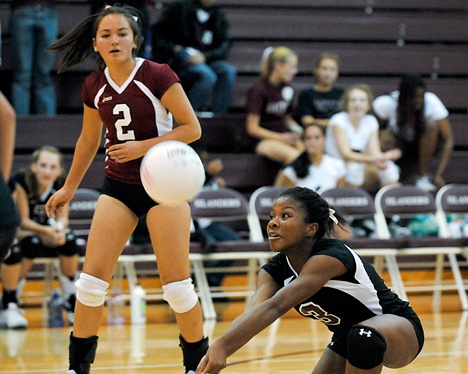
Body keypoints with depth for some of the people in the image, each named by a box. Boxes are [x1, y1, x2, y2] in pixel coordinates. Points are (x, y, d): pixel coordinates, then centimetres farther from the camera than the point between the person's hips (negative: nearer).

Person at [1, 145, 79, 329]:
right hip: (17, 231, -4)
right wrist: (48, 231, -40)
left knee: (68, 240, -25)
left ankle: (72, 302, -11)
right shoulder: (21, 181, -26)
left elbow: (63, 218, -10)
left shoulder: (62, 184, -13)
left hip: (45, 231, 4)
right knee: (32, 243, -37)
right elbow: (23, 221, -23)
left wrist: (60, 228, -35)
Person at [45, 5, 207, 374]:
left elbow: (192, 128, -11)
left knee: (176, 285, -5)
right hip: (118, 186, 4)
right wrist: (69, 188, 24)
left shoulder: (157, 76, -13)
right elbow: (89, 140, 19)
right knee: (92, 278, -4)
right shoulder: (94, 87, 3)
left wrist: (143, 147, -20)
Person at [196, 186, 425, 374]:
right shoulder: (275, 271, -11)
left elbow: (276, 306, -46)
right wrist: (216, 351, -50)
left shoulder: (330, 256, -33)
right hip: (348, 338, 8)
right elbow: (251, 314, -29)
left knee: (363, 336, -41)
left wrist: (223, 347, -56)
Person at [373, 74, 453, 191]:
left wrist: (438, 175, -34)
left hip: (423, 144, 0)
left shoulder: (431, 101, -25)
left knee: (430, 124, -32)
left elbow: (448, 139, -27)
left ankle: (423, 176, -21)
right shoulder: (388, 103, -24)